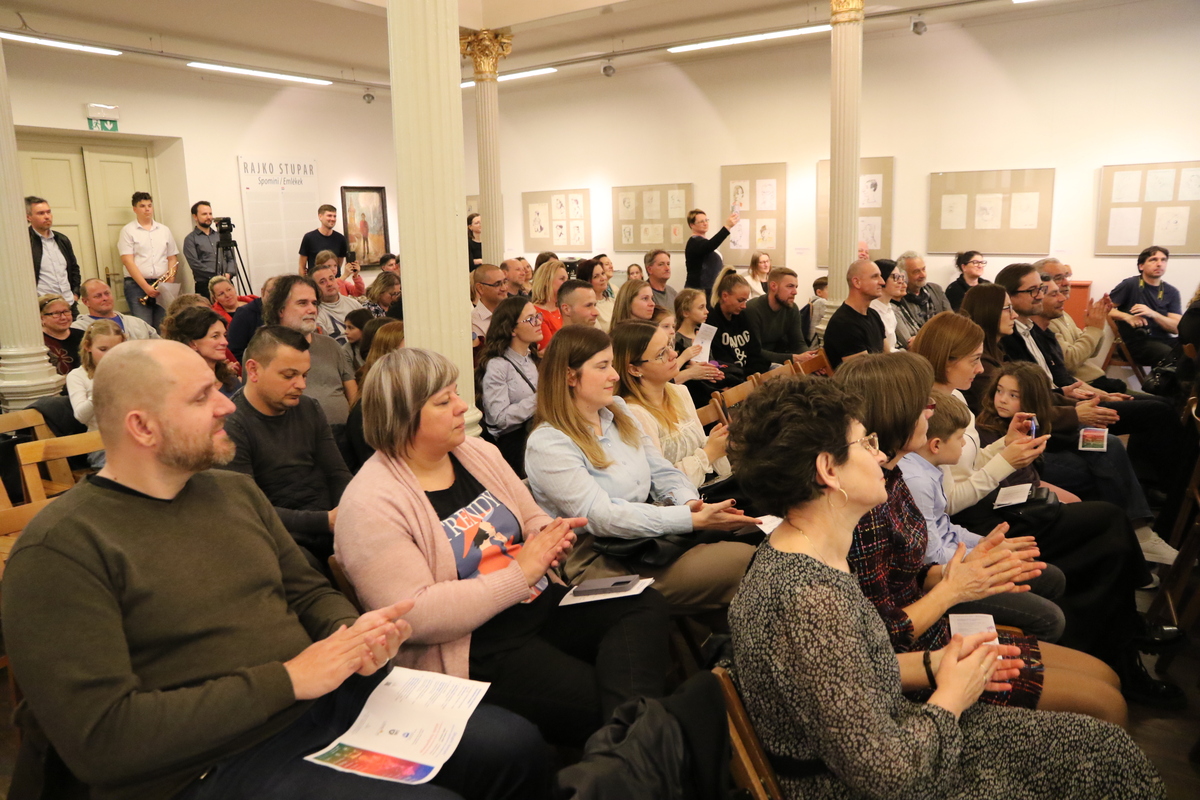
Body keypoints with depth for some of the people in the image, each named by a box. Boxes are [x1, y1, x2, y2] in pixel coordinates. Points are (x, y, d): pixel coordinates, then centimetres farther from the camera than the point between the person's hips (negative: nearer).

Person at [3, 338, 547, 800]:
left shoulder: (236, 491, 9)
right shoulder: (61, 549, -13)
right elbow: (100, 737, -19)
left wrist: (354, 631, -8)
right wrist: (286, 679, -20)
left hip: (334, 696, 7)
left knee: (518, 748, 1)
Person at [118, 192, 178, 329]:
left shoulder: (164, 230, 15)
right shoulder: (128, 231, 3)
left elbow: (172, 258, 15)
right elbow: (128, 261, -5)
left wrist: (170, 282, -3)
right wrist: (146, 287, -14)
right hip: (137, 285, -3)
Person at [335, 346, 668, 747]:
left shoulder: (477, 452, 9)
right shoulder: (370, 504, -13)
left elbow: (531, 519, 20)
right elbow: (414, 616, -21)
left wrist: (551, 535, -6)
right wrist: (519, 573, -21)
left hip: (544, 605, 8)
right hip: (473, 652, -8)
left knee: (646, 604, -17)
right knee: (596, 704, -28)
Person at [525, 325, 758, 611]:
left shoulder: (618, 411, 12)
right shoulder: (547, 445, -13)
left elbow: (663, 472, 11)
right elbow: (601, 517, -21)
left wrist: (691, 502, -12)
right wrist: (693, 519, -26)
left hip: (651, 532, 7)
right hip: (602, 563, -7)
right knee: (739, 562, -23)